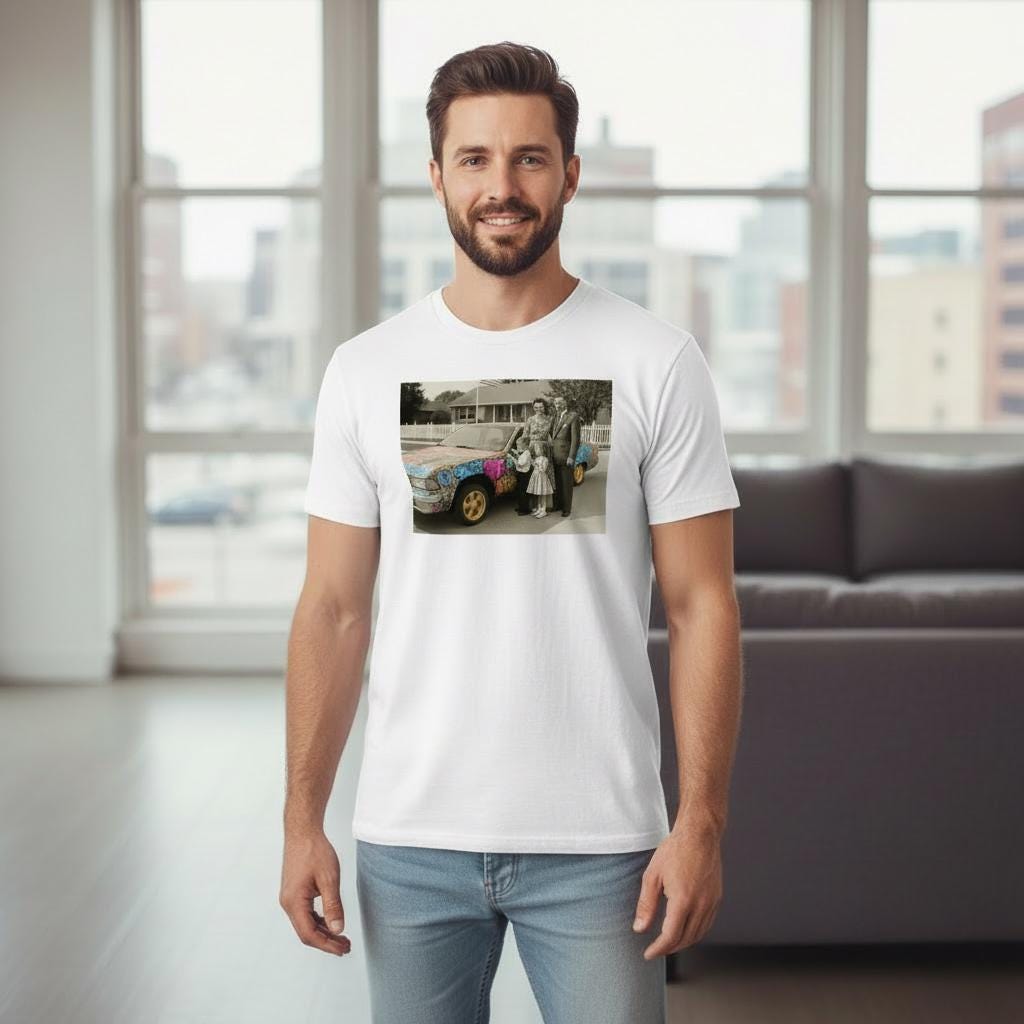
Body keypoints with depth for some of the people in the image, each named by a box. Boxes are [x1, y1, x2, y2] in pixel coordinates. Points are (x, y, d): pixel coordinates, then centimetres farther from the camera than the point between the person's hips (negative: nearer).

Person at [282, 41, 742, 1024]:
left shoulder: (656, 362, -3)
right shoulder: (364, 370, 3)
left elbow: (700, 606, -3)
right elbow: (334, 610, 5)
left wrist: (701, 822, -9)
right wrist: (301, 821, 0)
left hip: (597, 842, -2)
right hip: (408, 840, 2)